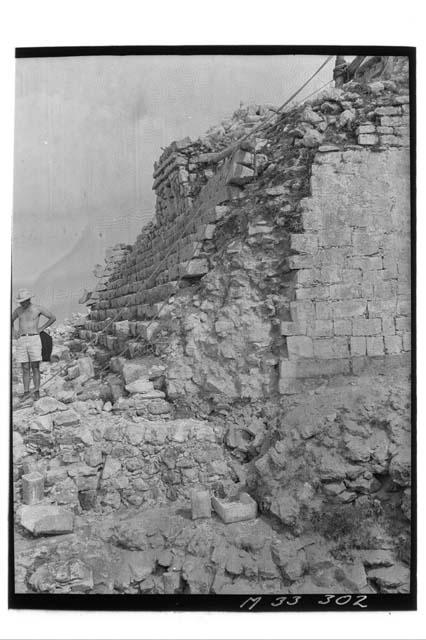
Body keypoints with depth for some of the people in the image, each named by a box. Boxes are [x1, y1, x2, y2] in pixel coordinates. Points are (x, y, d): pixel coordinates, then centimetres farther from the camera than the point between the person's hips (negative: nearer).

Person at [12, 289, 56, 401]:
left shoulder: (38, 308, 0)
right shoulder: (18, 310, 11)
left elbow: (53, 318, 4)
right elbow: (11, 320, 30)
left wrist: (41, 328, 0)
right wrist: (13, 331, 13)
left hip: (34, 339, -3)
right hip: (21, 340, 3)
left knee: (35, 367, -3)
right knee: (25, 368, 3)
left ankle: (37, 391, 2)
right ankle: (26, 392, 7)